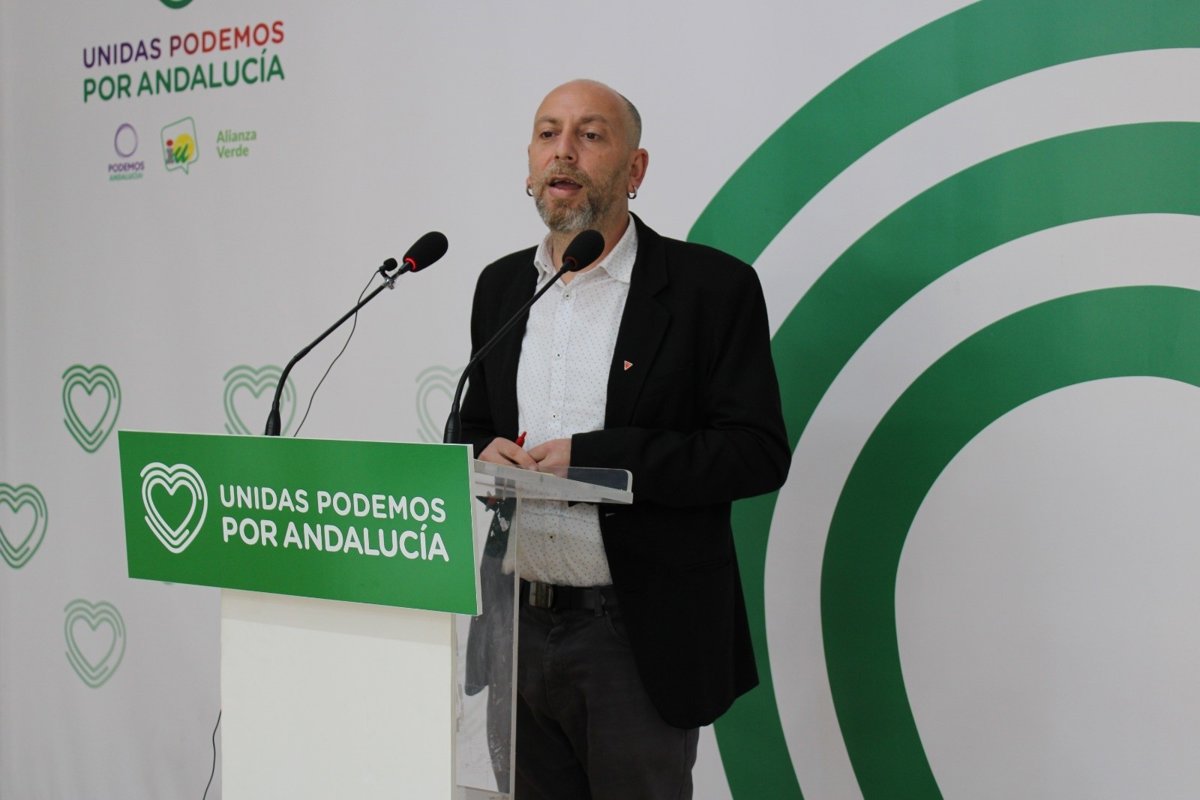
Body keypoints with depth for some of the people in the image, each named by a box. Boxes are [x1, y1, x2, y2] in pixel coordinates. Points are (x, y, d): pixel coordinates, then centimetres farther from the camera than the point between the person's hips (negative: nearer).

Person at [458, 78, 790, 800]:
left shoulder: (711, 286, -6)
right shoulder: (501, 286, 12)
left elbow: (760, 452, -12)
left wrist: (590, 458, -19)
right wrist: (483, 460, -5)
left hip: (640, 641, -5)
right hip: (519, 631, 5)